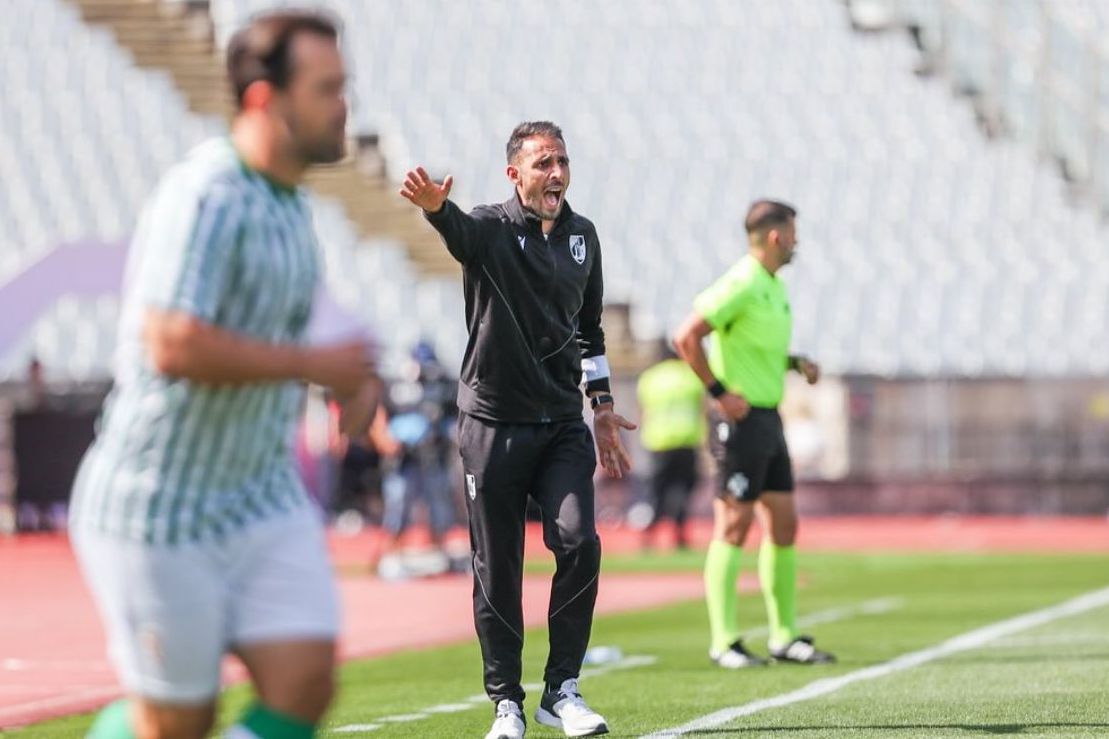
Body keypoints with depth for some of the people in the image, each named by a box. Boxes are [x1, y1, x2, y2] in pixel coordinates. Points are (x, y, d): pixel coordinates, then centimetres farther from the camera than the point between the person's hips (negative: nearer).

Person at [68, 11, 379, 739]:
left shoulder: (286, 200, 9)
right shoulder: (207, 196, -20)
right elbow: (175, 346, -31)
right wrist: (313, 364, -22)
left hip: (261, 498, 8)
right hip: (157, 508, -8)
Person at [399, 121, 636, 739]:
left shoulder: (583, 235, 11)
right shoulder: (492, 230, -6)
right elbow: (460, 229, -32)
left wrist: (603, 406, 20)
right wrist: (434, 205, -55)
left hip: (563, 423, 4)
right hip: (494, 422, -4)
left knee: (580, 543, -12)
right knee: (497, 567, 0)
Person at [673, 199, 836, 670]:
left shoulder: (773, 287, 14)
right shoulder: (741, 285, -15)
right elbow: (686, 337, -20)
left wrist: (796, 363, 11)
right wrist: (720, 392, -19)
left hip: (768, 418, 10)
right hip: (741, 419, -10)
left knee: (783, 525, 10)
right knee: (733, 527, -6)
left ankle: (785, 636, 17)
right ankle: (723, 641, -2)